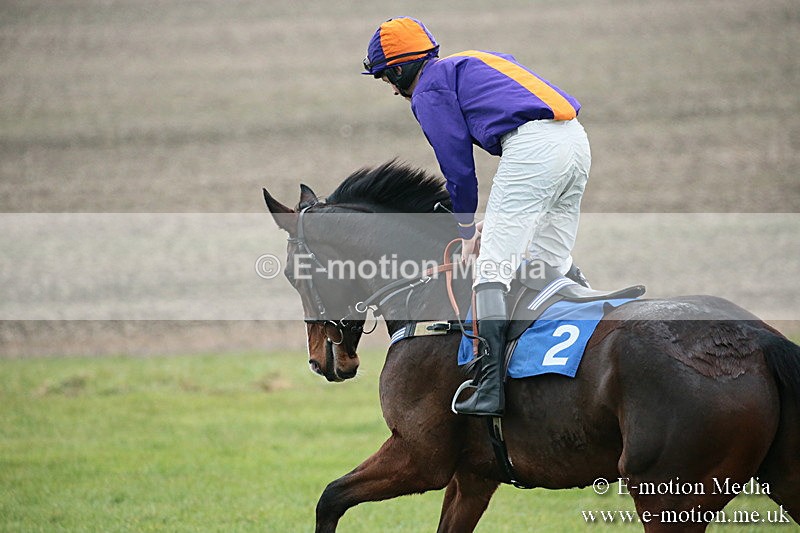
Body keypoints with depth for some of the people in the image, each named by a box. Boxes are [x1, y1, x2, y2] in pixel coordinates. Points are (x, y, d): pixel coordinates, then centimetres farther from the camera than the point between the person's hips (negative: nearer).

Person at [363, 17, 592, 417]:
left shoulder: (429, 90, 7)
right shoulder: (472, 63, 33)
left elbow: (458, 167, 3)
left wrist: (467, 230, 16)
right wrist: (504, 216, 30)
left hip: (532, 145, -9)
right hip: (576, 140, 9)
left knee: (493, 266, -8)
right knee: (553, 266, 21)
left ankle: (490, 386, -17)